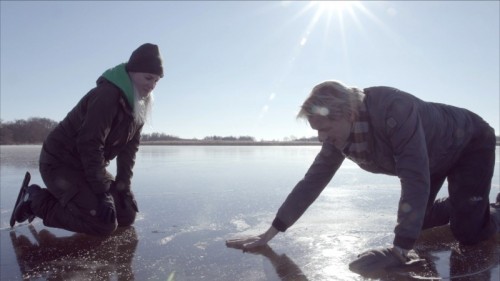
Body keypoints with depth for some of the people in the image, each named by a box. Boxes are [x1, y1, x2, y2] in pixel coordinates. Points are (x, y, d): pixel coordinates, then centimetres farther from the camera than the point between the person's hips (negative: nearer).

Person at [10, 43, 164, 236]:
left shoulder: (139, 106, 3)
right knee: (104, 223, -18)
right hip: (61, 163, -9)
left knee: (127, 215, 6)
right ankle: (37, 200, -1)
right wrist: (103, 193, -26)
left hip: (88, 166, 9)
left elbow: (129, 147, 3)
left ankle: (61, 200, 16)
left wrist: (123, 186, -3)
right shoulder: (106, 96, -25)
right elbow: (90, 145, -28)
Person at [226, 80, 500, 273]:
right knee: (416, 220, 9)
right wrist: (269, 234, -21)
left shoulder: (395, 110, -43)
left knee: (468, 231, -13)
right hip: (433, 155, 6)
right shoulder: (338, 134, -21)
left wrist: (399, 250, -48)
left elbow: (415, 179, -45)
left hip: (470, 142, -6)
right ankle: (459, 204, 34)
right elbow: (312, 181, -19)